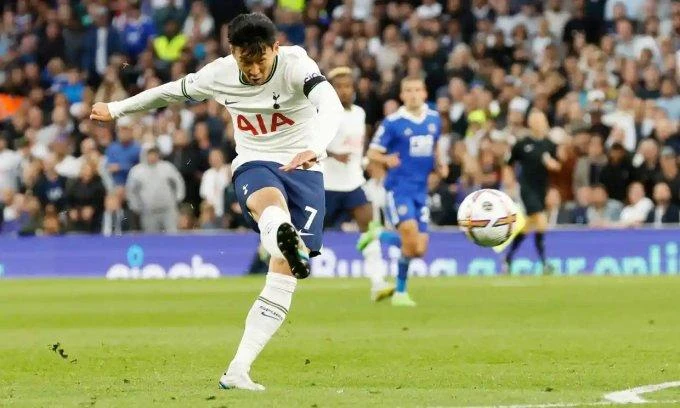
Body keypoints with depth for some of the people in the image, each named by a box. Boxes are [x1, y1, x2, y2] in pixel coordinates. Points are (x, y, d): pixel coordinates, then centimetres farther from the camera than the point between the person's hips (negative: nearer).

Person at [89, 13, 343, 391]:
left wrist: (315, 148, -55)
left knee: (284, 274, -10)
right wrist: (117, 109, 28)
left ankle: (238, 370, -8)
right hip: (253, 165, 1)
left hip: (303, 169, -1)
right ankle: (287, 241, -76)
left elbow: (331, 105, -35)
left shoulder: (296, 65, -17)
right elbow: (175, 90, 16)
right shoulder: (219, 74, -4)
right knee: (269, 200, -38)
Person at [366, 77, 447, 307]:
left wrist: (439, 165, 7)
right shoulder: (392, 122, -6)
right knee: (409, 229, -28)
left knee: (418, 249, -2)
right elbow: (372, 153, -5)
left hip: (421, 190, 5)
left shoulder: (434, 119, 9)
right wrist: (387, 159, -26)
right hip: (399, 187, -5)